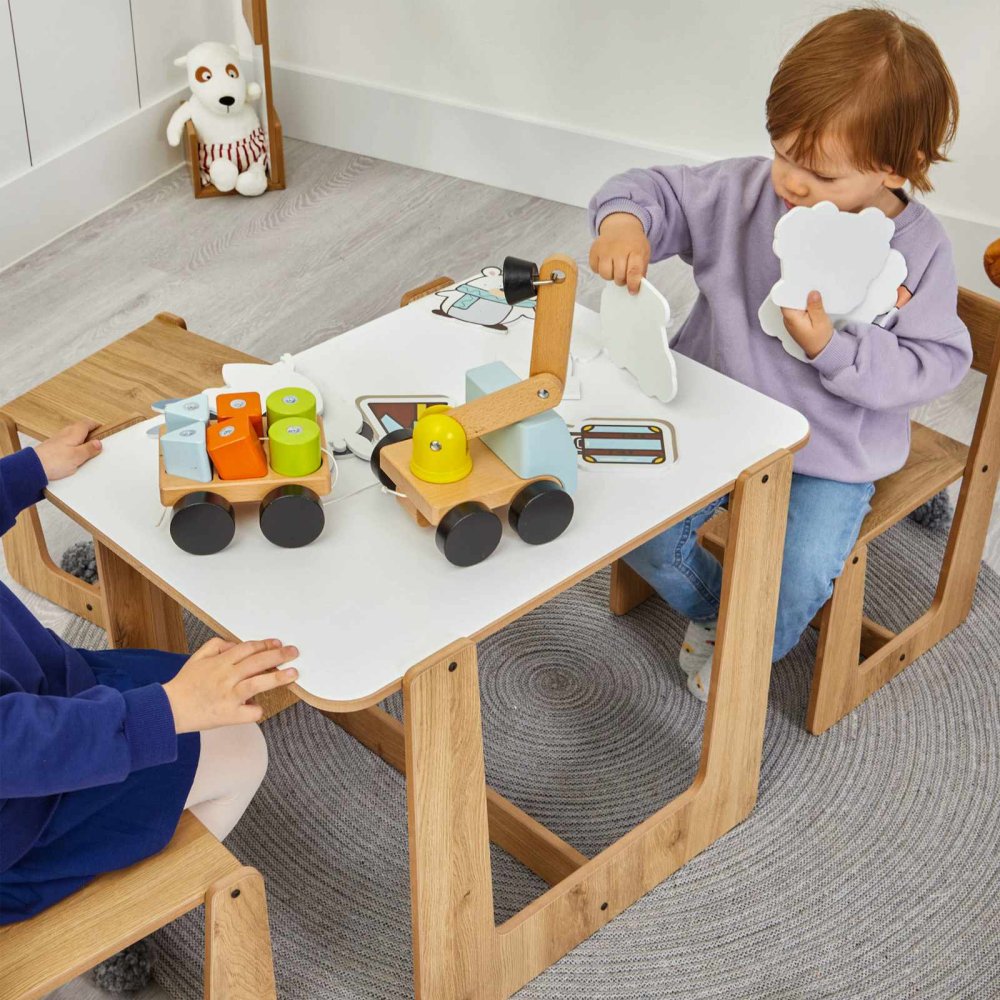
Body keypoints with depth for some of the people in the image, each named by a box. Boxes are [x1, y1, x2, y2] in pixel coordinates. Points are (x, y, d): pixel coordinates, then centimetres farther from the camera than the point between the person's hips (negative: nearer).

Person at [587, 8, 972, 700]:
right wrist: (623, 219, -30)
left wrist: (832, 347, -29)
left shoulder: (919, 251, -14)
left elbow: (933, 364, -14)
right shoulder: (744, 191, -11)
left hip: (830, 456, -2)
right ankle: (710, 607, 27)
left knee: (797, 579, -18)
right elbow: (662, 193, -5)